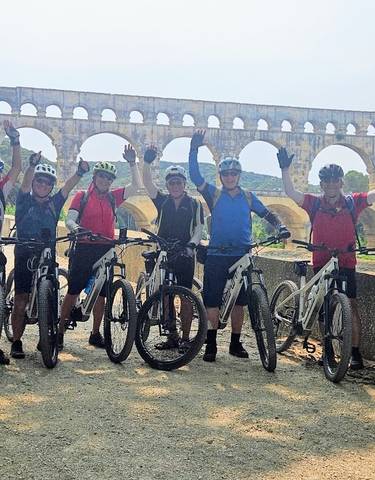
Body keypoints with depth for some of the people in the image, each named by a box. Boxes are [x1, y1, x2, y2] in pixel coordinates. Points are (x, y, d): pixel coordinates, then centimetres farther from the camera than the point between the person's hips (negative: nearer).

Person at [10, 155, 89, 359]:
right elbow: (25, 183, -16)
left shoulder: (53, 204, 10)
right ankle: (16, 342, 6)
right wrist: (32, 165, -34)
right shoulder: (25, 202, 2)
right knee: (21, 301, -1)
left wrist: (80, 172, -20)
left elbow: (68, 187, -2)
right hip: (25, 256, -3)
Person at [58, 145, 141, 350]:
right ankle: (60, 331, 7)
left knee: (101, 293, 6)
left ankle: (95, 333, 17)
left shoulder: (112, 197, 11)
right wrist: (75, 228, -29)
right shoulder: (82, 196, 3)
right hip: (84, 249, -3)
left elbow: (136, 186, 3)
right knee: (73, 291, -2)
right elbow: (69, 219, -7)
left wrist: (132, 162, -5)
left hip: (105, 250, 3)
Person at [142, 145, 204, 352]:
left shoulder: (194, 204, 3)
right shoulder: (162, 201, 7)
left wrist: (192, 244, -23)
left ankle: (185, 338, 6)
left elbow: (199, 229, -3)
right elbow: (147, 183, -6)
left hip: (185, 256, -2)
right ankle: (172, 337, 14)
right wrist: (147, 162, -21)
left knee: (185, 297, -1)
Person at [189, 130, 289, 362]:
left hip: (242, 256, 2)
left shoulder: (248, 197, 8)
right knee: (213, 302, -2)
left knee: (239, 302, 8)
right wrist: (194, 150, -21)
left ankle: (236, 343, 20)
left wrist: (281, 226, -6)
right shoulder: (214, 194, 1)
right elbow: (195, 176, -10)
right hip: (216, 256, -2)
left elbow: (267, 213, 14)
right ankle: (211, 345, 7)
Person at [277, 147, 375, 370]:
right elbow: (291, 192, -9)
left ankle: (356, 353, 3)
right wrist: (285, 169, -20)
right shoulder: (315, 203, 0)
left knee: (351, 307, -4)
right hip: (321, 264, 1)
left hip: (346, 264, -1)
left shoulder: (352, 202, 0)